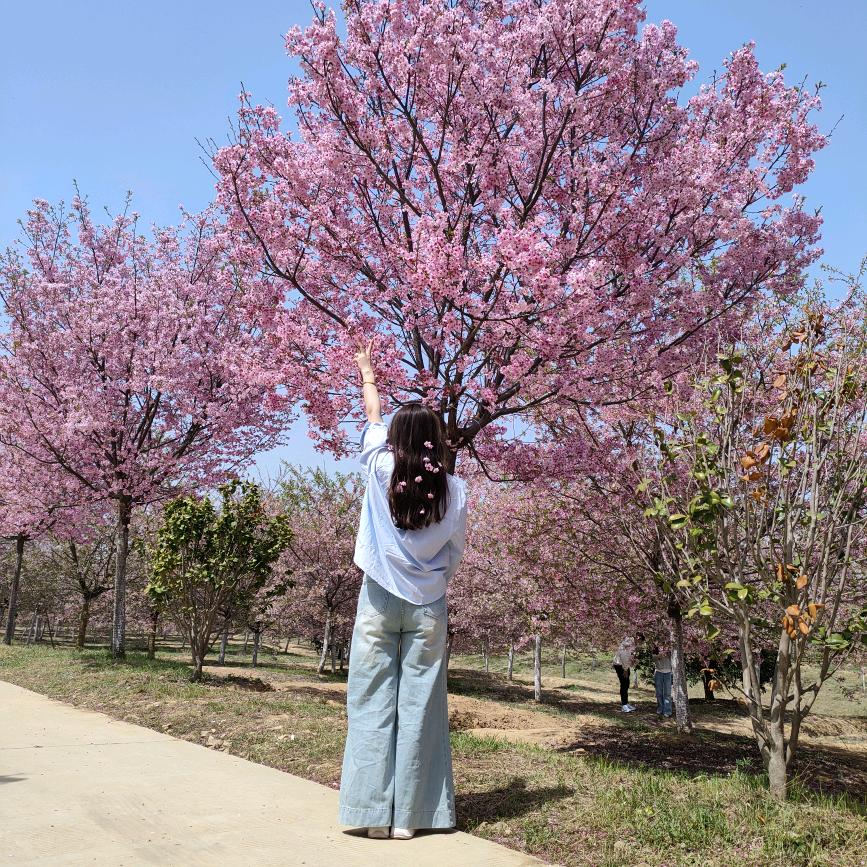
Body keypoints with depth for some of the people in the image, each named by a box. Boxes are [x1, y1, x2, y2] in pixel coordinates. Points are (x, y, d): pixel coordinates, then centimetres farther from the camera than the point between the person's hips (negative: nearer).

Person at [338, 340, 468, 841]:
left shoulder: (382, 471, -4)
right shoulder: (453, 489, -3)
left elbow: (373, 417, 14)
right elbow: (456, 552, 7)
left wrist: (368, 372, 31)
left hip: (380, 599, 0)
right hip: (428, 606, 1)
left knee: (373, 704, 5)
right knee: (420, 706, 4)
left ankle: (375, 811, 5)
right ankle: (409, 816, 7)